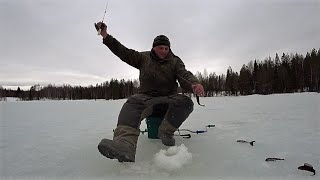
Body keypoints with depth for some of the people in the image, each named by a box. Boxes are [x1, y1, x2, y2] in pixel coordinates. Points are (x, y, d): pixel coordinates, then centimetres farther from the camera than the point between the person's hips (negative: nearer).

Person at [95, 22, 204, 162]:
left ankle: (165, 132, -15)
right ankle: (125, 144, -56)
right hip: (146, 97, 0)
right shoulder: (144, 57, 12)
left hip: (169, 97, 1)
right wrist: (106, 36, -1)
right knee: (132, 103, -33)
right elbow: (123, 51, 8)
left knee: (186, 102, -29)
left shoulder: (175, 61, 9)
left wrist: (194, 85, -32)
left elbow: (185, 75, -7)